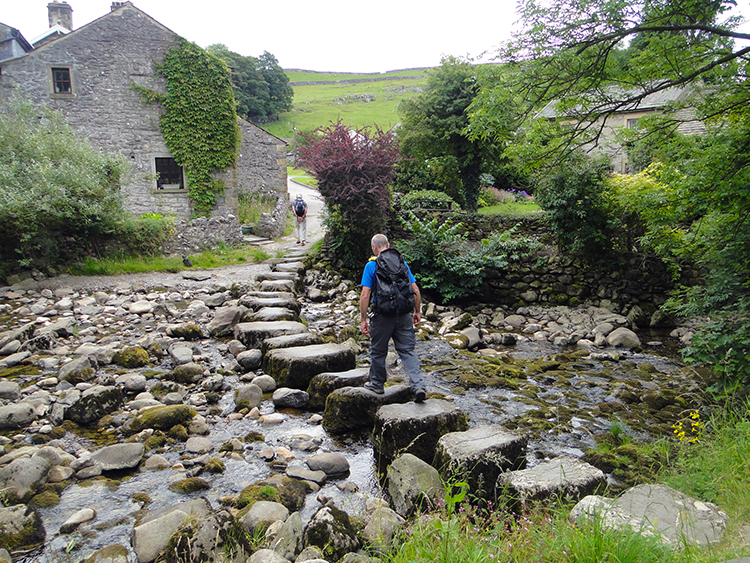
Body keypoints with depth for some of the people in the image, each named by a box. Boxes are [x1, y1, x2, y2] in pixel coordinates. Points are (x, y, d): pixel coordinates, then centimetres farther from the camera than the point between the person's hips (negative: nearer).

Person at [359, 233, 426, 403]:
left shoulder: (371, 266, -5)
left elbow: (365, 295, -11)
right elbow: (415, 290, 6)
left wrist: (363, 319, -5)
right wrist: (417, 311, 16)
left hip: (382, 315, -3)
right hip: (403, 314, 3)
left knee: (378, 351, 14)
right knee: (408, 351, 6)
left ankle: (377, 384, 29)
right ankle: (418, 386, -6)